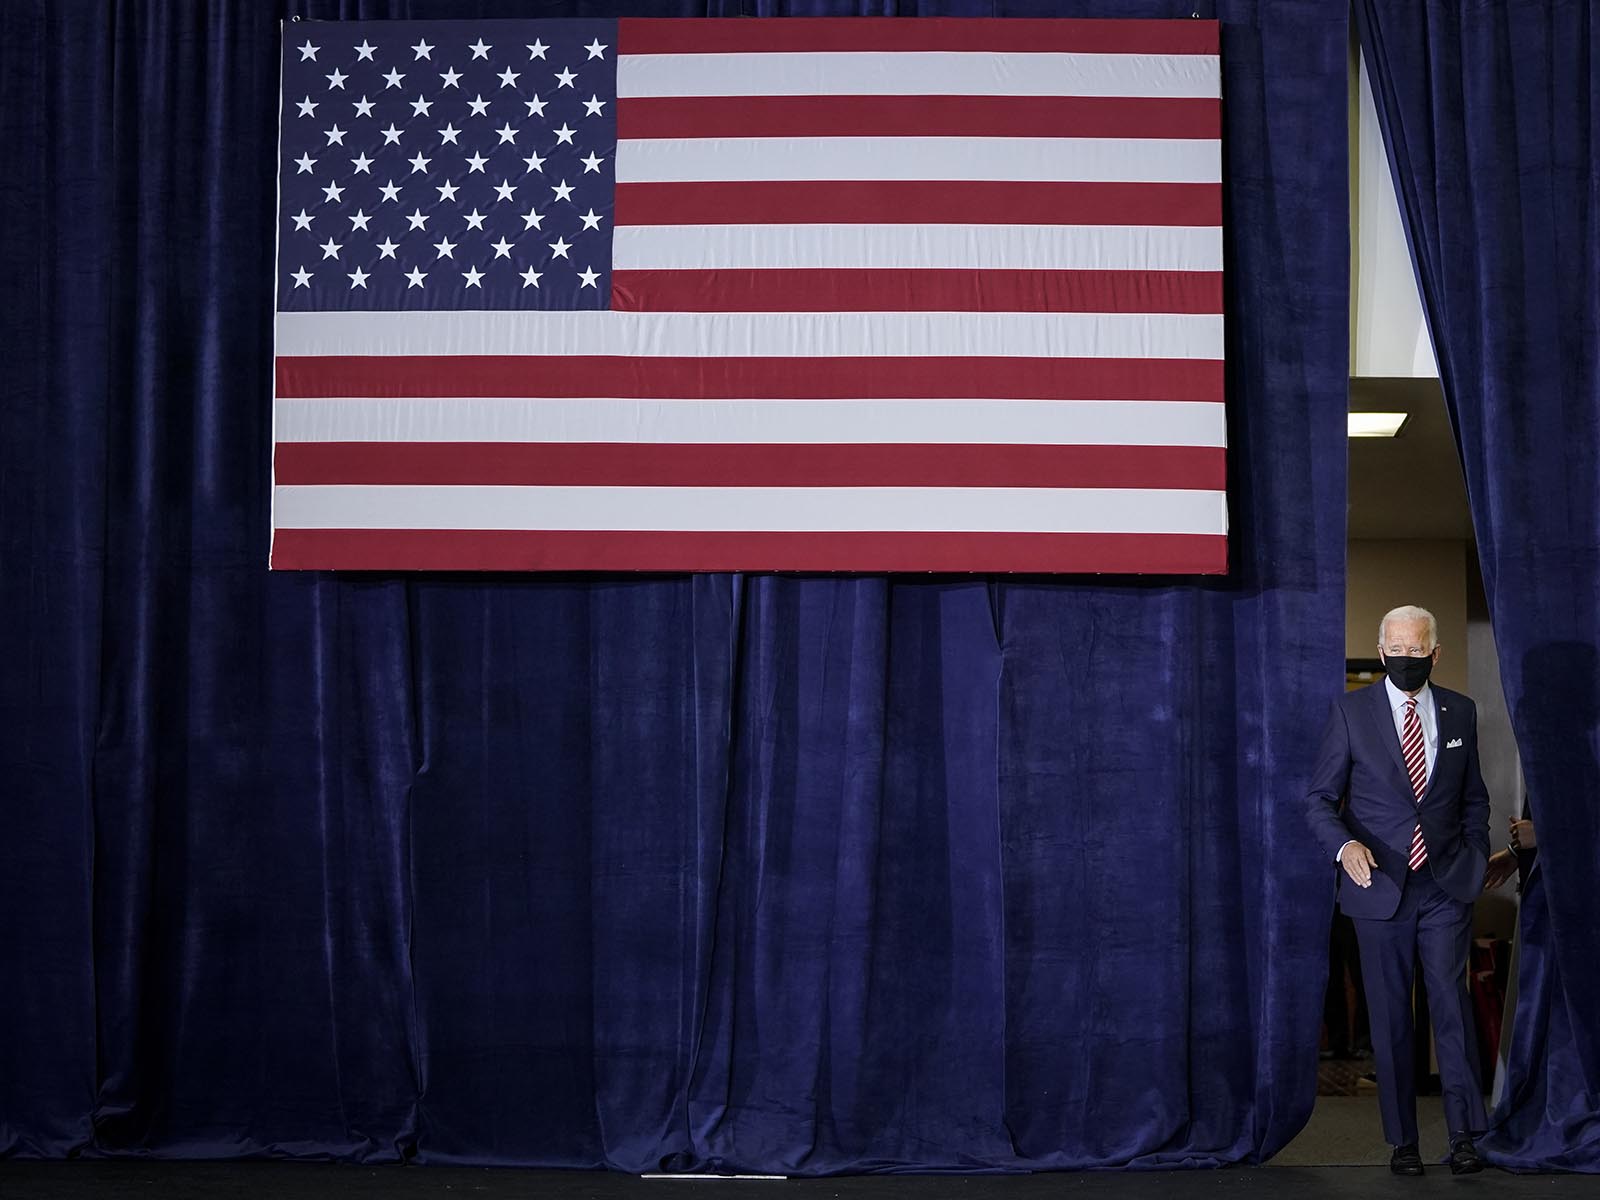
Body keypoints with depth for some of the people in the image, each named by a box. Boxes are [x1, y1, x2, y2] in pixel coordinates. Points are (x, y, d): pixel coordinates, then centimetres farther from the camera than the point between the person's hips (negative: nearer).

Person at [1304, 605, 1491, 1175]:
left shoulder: (1460, 712, 8)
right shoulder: (1351, 711, -1)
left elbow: (1474, 797, 18)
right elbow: (1320, 798, -2)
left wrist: (1474, 862, 8)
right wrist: (1345, 844, -19)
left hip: (1446, 887, 1)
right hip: (1380, 886, -1)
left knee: (1452, 1003, -7)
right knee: (1390, 1016, 4)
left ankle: (1464, 1134, 2)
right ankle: (1402, 1140, 13)